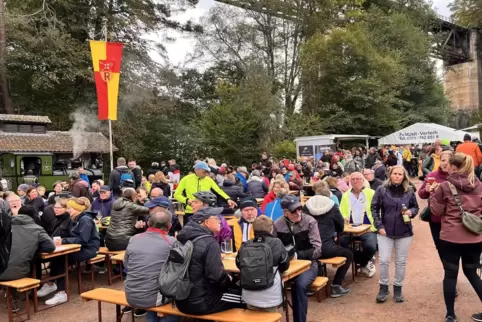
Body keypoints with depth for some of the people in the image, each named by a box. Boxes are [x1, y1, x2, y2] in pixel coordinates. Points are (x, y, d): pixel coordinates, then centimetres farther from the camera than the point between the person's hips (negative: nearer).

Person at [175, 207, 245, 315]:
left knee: (234, 291, 24)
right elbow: (216, 276, -24)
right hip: (200, 303, -8)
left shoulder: (184, 238, 5)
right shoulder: (210, 243, -19)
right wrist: (228, 281, -3)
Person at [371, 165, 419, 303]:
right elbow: (374, 208, -3)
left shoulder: (409, 191, 0)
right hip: (385, 231, -1)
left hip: (404, 232, 2)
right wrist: (379, 226, -10)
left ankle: (398, 289, 25)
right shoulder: (382, 190, -6)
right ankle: (384, 288, 17)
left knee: (401, 262, 10)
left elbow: (415, 207, 11)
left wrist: (411, 212, -13)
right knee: (384, 260, -1)